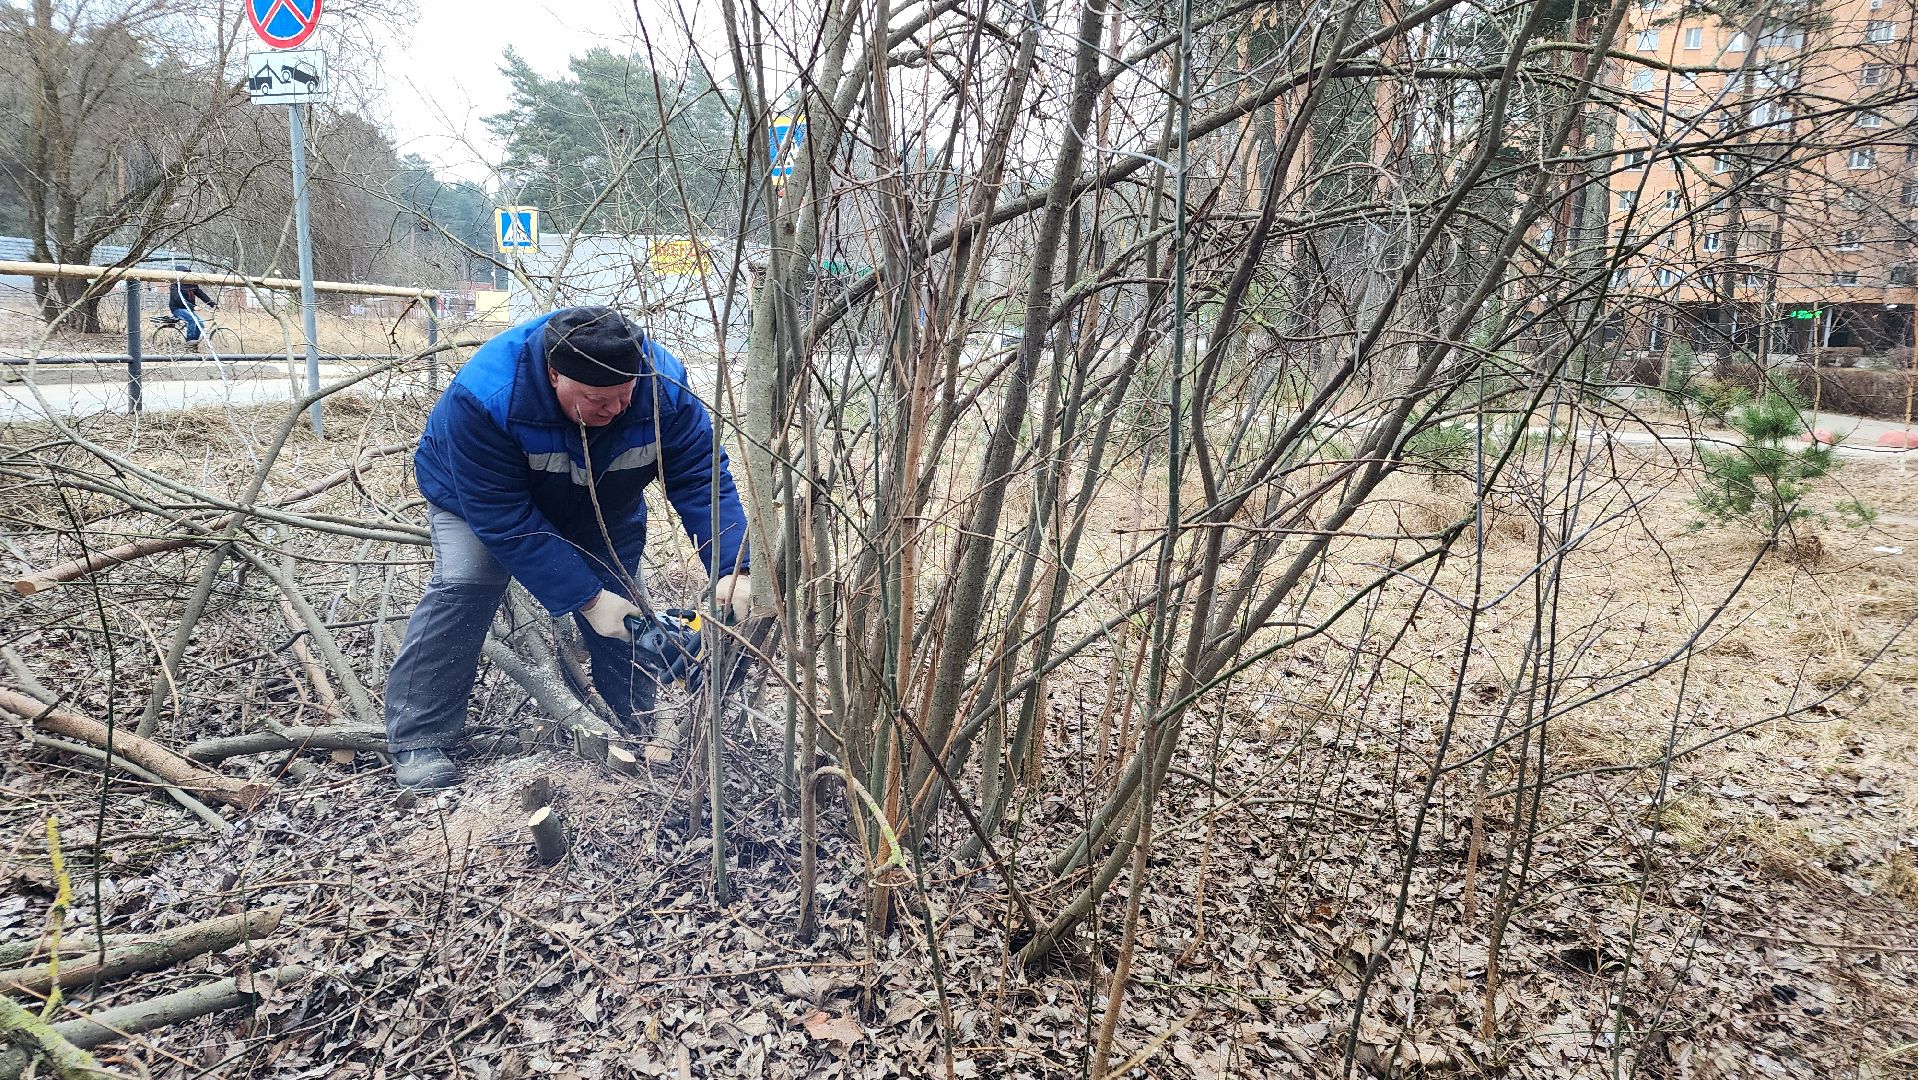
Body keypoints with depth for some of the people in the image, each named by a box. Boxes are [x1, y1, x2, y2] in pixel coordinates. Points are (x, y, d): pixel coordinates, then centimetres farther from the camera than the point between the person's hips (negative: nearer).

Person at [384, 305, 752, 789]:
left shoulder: (664, 385, -33)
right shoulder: (484, 399, -42)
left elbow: (702, 478, -29)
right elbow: (503, 518, -38)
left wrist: (732, 569, -43)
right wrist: (585, 600, -38)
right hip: (478, 494, -3)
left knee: (623, 613, 0)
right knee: (463, 587, -24)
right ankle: (419, 741, -15)